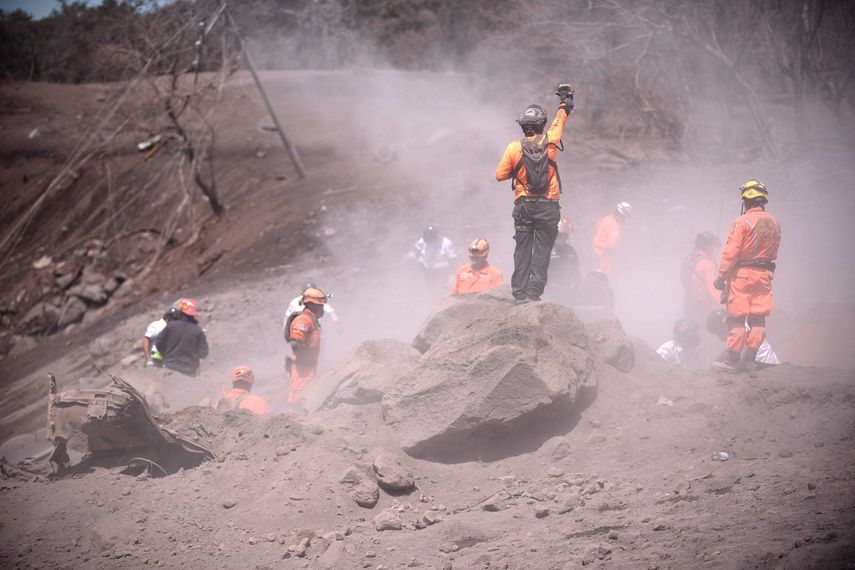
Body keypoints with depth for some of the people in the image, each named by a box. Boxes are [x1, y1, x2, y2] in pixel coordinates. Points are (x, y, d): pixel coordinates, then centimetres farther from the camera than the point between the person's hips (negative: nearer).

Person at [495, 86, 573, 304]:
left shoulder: (514, 148, -4)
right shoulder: (549, 142, -3)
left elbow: (500, 175, 1)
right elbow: (560, 120, 17)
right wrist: (565, 102, 35)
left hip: (523, 206, 1)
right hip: (548, 206, -1)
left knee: (522, 251, 7)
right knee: (542, 251, 1)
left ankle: (520, 293, 5)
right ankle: (534, 293, -6)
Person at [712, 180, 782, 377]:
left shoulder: (741, 222, -13)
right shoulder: (774, 223, 7)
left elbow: (730, 253, -14)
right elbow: (773, 253, 14)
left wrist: (721, 276, -9)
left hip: (741, 274, -6)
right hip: (764, 275, 6)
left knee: (736, 319, 0)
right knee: (758, 320, 8)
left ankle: (733, 360, 2)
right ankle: (750, 359, 10)